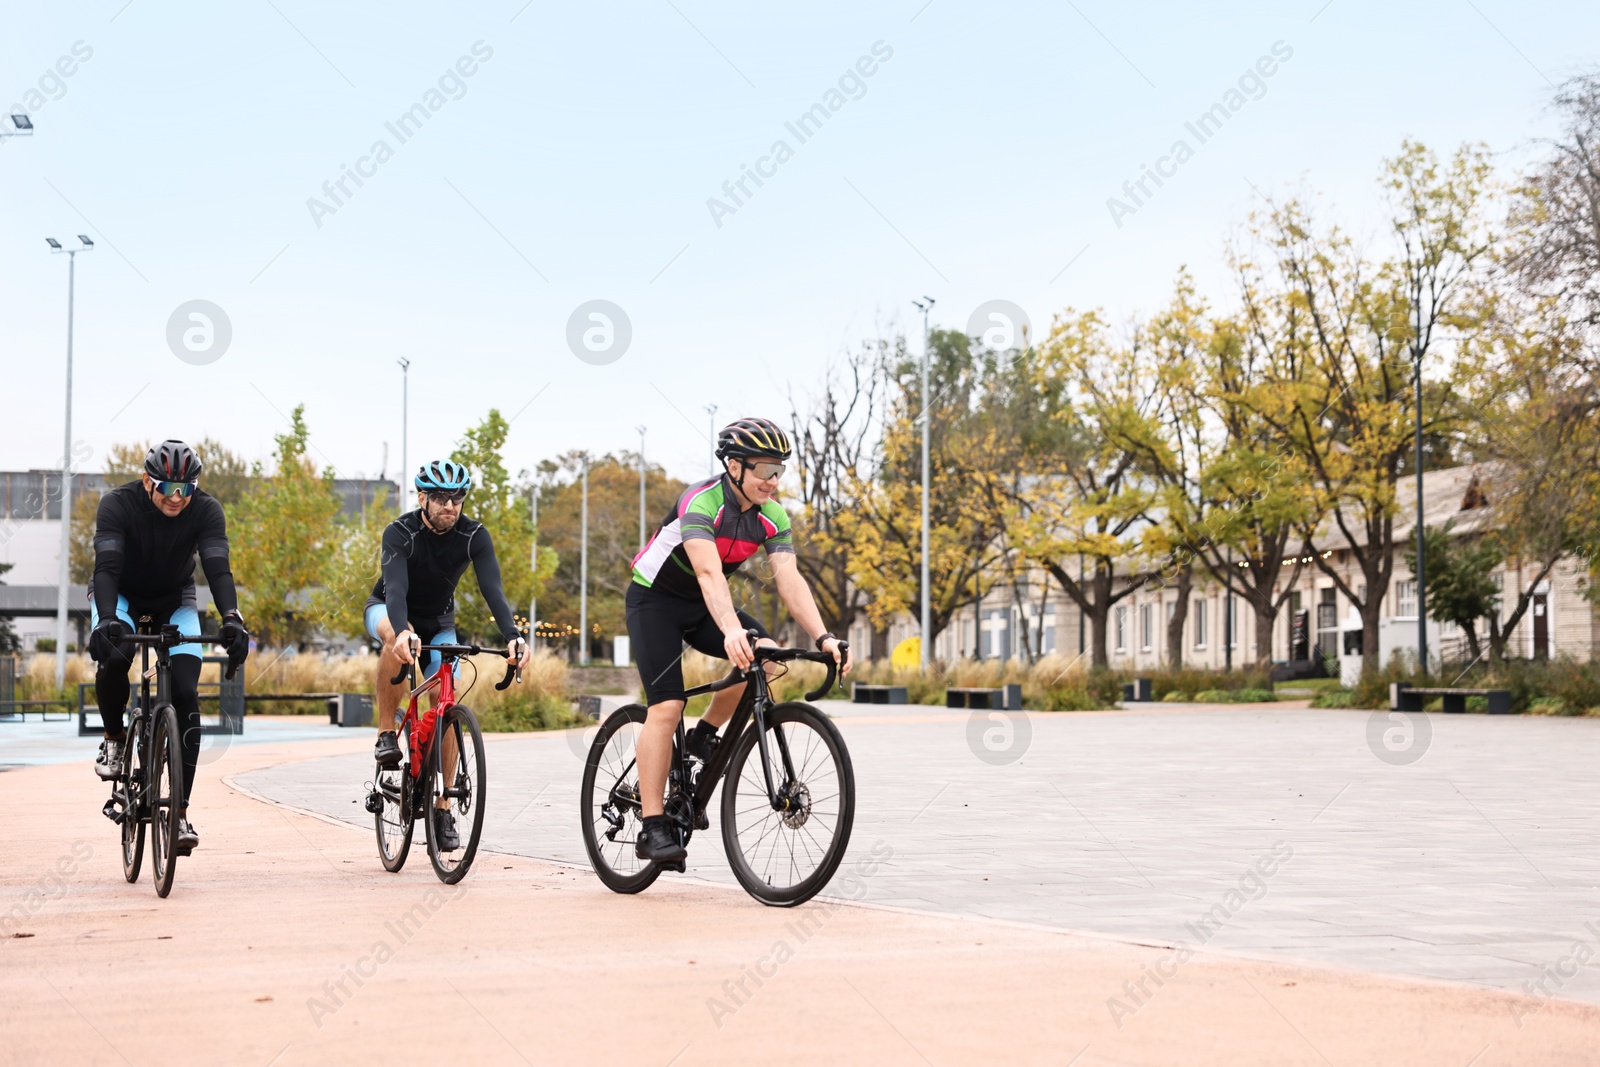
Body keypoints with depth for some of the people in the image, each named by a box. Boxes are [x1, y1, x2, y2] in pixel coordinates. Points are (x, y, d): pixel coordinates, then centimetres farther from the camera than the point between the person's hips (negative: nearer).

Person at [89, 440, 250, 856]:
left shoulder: (206, 510, -23)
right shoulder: (118, 503, -27)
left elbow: (218, 568, -31)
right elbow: (106, 567, -36)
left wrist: (232, 619, -49)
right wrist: (106, 620, -53)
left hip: (174, 601, 1)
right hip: (120, 595, -1)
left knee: (186, 696, -17)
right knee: (114, 653, -35)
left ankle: (180, 812, -14)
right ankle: (114, 738, -5)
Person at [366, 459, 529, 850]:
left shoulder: (474, 536, -22)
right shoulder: (400, 533, -28)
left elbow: (492, 588, -32)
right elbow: (395, 588, -43)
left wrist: (511, 636, -50)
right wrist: (404, 632, -63)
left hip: (438, 622, 3)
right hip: (388, 611, -3)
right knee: (397, 640, -39)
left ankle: (442, 809, -4)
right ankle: (386, 733, -23)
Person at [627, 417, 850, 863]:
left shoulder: (772, 518, -11)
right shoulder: (701, 503, -30)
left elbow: (789, 579, -20)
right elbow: (709, 573, -44)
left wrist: (823, 637, -35)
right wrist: (731, 630, -60)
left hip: (704, 604, 6)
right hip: (656, 598, -6)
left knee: (767, 655, -19)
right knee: (666, 706, -18)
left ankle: (705, 735, 3)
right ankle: (652, 828, -14)